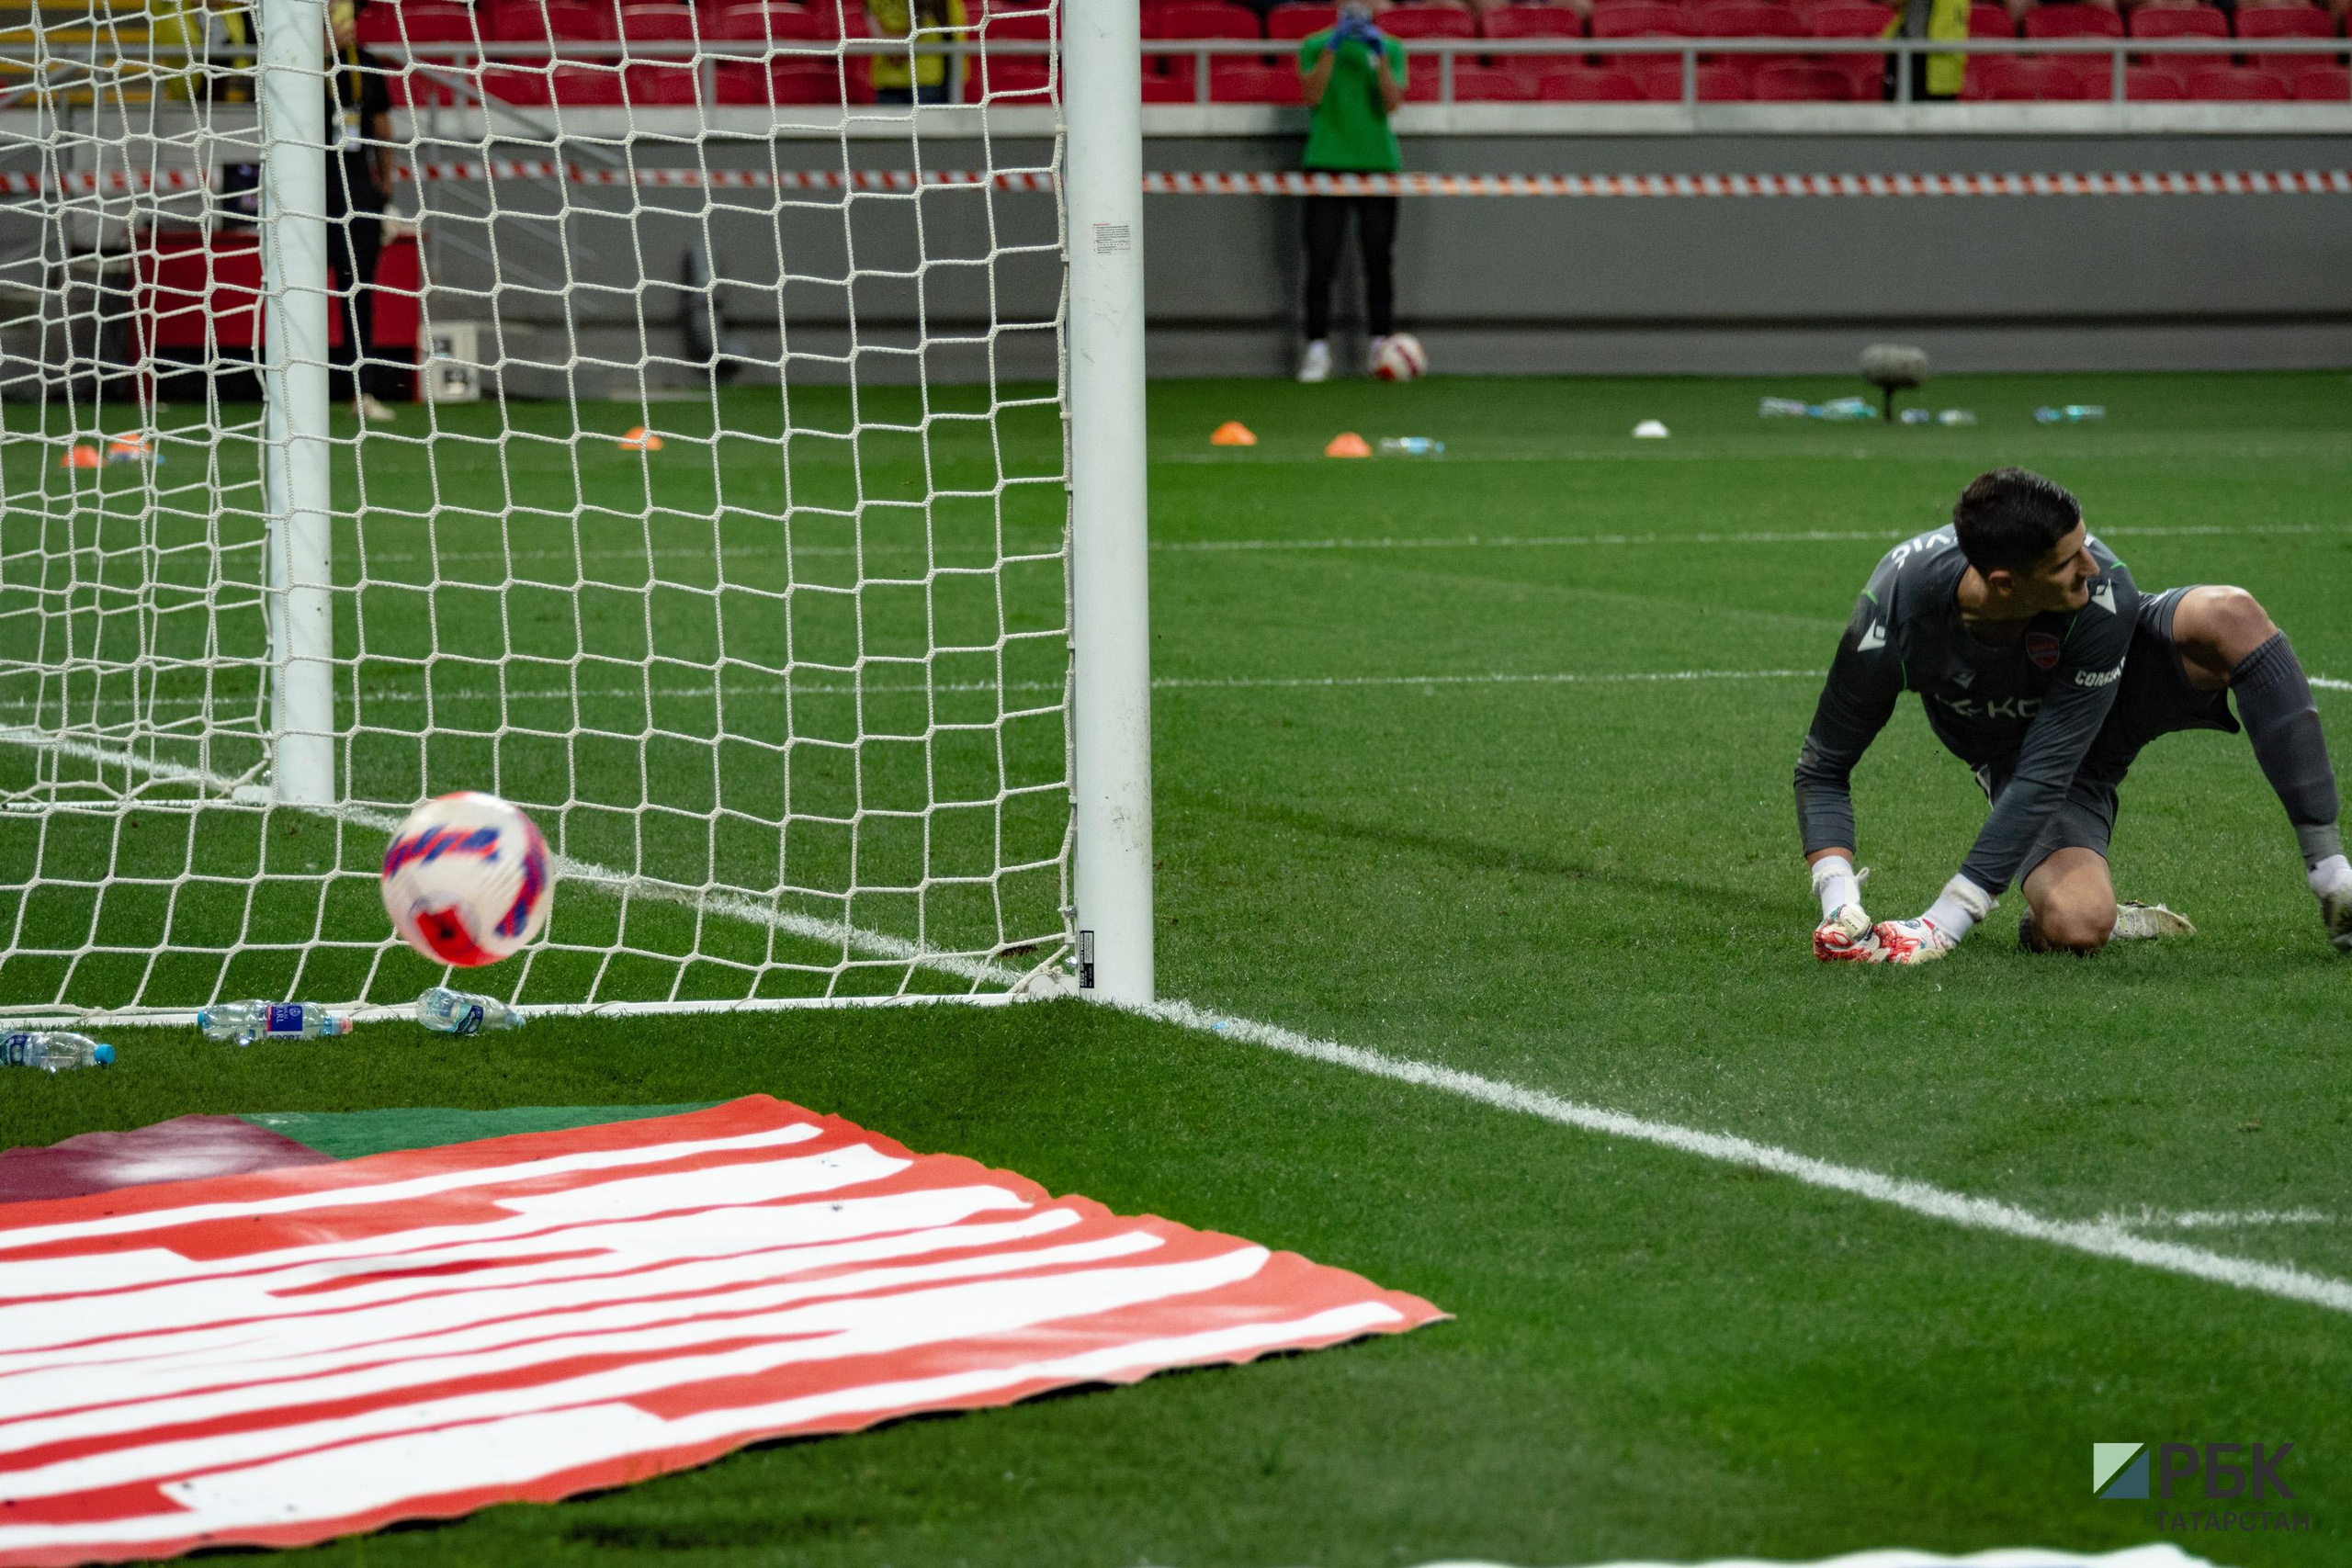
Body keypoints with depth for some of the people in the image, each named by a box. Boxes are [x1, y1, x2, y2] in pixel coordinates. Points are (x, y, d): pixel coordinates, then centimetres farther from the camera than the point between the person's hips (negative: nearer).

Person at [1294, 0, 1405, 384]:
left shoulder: (1390, 49, 10)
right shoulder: (1315, 46, 8)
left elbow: (1392, 101, -3)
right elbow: (1312, 94, -7)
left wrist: (1380, 54, -12)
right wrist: (1333, 48, -13)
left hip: (1378, 161, 1)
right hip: (1327, 162, -1)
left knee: (1379, 261, 2)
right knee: (1322, 262, -5)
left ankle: (1381, 345, 8)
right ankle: (1318, 349, -4)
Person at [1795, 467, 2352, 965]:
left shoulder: (2102, 589, -37)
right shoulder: (1892, 614, -33)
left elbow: (2048, 769, -36)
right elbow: (1822, 768, -19)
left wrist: (1945, 920, -40)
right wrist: (1838, 902, -36)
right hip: (2013, 754, -1)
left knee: (2229, 615, -33)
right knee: (2075, 930, -32)